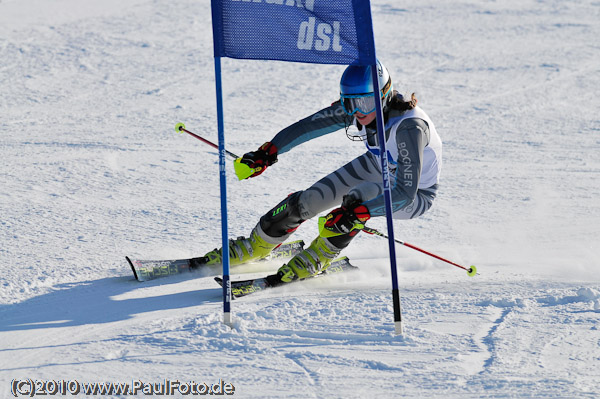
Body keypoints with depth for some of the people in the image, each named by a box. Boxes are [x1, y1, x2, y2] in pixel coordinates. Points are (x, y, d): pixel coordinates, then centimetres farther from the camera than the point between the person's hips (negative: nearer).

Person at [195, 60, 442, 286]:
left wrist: (357, 213, -53)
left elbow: (405, 193, -44)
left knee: (357, 197, -33)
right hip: (378, 166, 6)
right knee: (306, 201, -3)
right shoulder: (358, 106, -22)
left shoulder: (409, 128, -40)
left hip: (416, 195, -6)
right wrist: (269, 152, -21)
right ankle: (253, 248, 21)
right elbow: (311, 125, -14)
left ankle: (316, 259, -9)